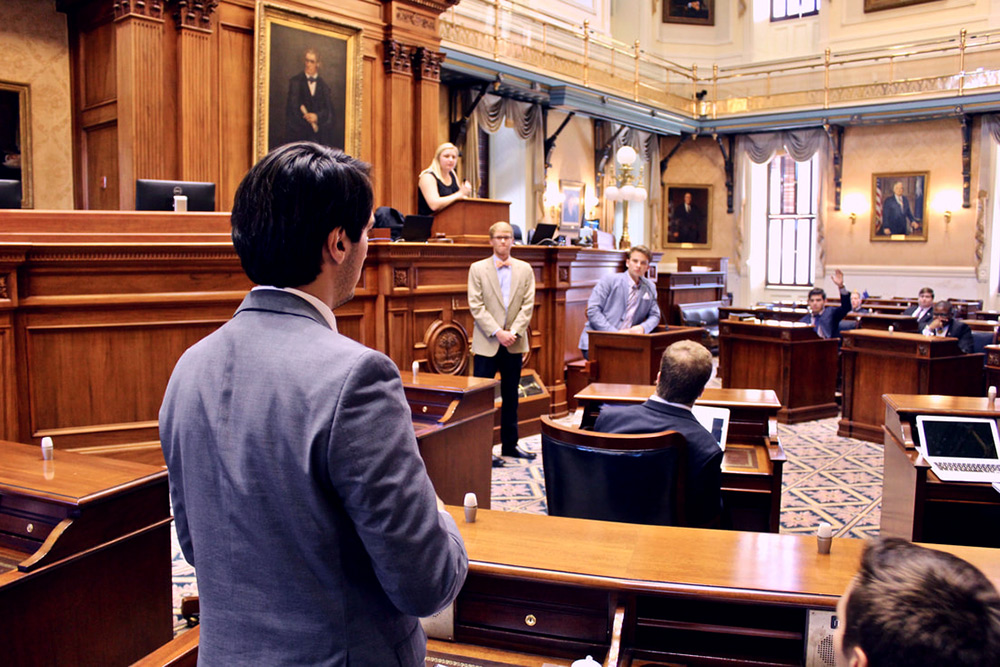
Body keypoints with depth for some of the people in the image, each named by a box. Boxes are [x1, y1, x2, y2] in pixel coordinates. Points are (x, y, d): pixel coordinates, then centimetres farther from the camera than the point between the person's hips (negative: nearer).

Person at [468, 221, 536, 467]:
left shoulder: (525, 269, 7)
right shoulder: (478, 269, 0)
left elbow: (528, 305, 1)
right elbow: (476, 306, -7)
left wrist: (513, 332, -12)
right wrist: (497, 332, -15)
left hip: (514, 343, 3)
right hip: (487, 343, -3)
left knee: (511, 396, 12)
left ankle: (510, 444, 23)